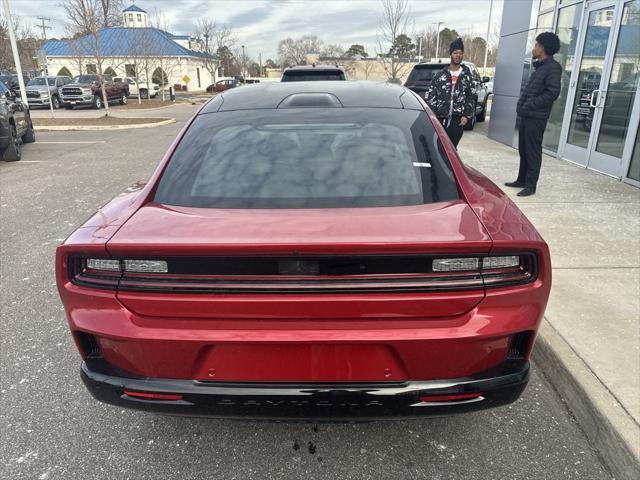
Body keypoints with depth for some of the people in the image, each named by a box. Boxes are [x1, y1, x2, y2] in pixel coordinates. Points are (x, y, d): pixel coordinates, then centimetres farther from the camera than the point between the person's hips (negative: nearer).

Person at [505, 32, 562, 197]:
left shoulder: (553, 67, -10)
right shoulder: (540, 66, 19)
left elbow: (553, 92, -18)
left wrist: (530, 105, -17)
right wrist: (522, 105, 8)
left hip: (536, 117, -9)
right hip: (526, 115, 9)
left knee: (533, 151, -5)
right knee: (523, 150, 14)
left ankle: (530, 185, 1)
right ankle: (522, 180, 25)